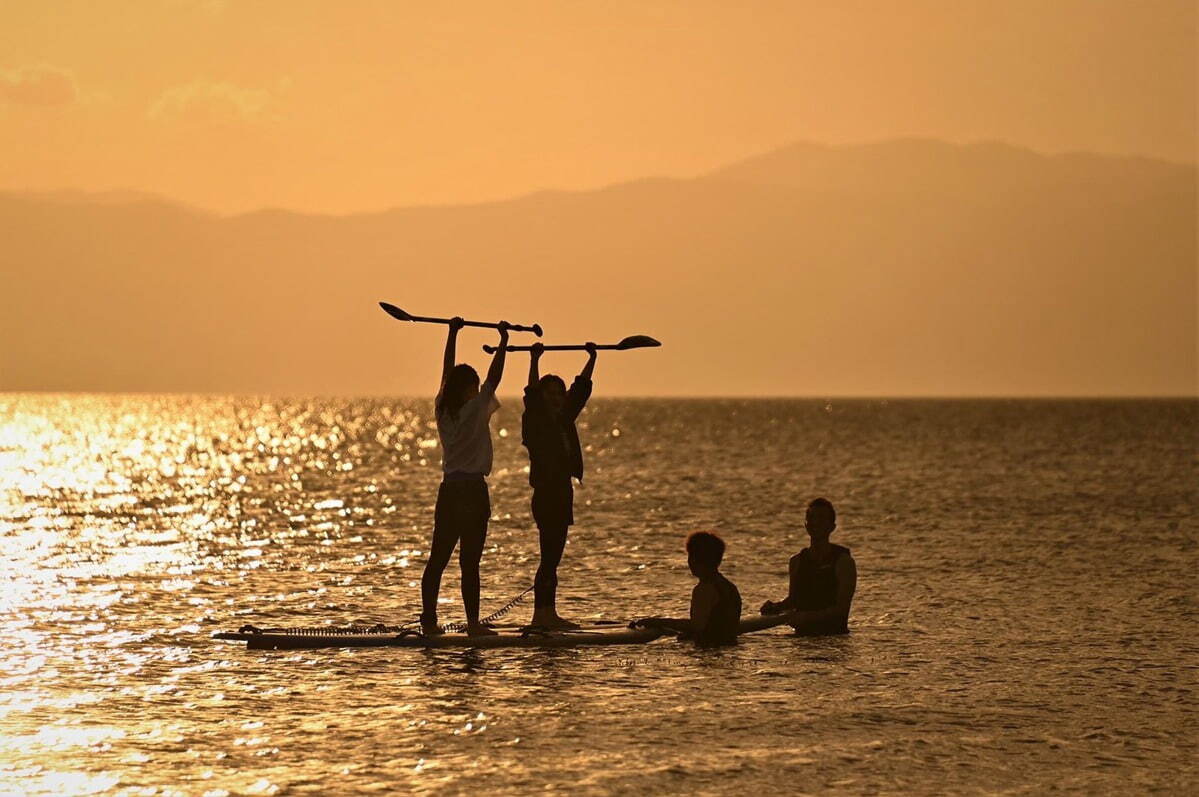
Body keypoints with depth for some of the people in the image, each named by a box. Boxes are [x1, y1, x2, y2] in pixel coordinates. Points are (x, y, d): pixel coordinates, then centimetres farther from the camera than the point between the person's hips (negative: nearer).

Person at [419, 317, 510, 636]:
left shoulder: (442, 409, 5)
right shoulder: (477, 409, -9)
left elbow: (447, 371, 14)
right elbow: (494, 376, -4)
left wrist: (452, 334, 21)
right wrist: (503, 342, 5)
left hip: (448, 490, 6)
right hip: (473, 490, -6)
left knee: (438, 558, 7)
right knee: (469, 561, -5)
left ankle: (428, 619, 7)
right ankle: (473, 622, -4)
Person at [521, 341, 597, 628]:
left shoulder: (565, 418, 13)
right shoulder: (535, 420, -6)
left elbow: (581, 387, 16)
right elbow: (532, 394, -21)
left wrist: (592, 359, 13)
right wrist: (534, 361, -29)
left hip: (562, 492, 8)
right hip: (546, 493, -8)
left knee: (552, 557, 10)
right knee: (549, 556, -9)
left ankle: (548, 614, 13)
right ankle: (541, 613, -8)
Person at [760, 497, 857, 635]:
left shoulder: (843, 561, -5)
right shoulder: (797, 561, 12)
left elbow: (841, 608, -12)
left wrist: (809, 617, -23)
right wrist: (776, 606, 3)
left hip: (833, 635, -5)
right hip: (803, 635, 5)